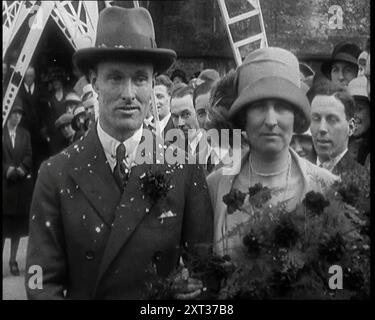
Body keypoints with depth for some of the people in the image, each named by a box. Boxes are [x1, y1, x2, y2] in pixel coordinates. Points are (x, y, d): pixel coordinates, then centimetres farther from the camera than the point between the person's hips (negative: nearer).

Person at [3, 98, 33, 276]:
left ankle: (13, 260, 15)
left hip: (21, 184, 3)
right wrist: (7, 170, -17)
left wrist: (21, 169, -12)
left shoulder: (25, 134, 11)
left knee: (18, 223, 6)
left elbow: (29, 156, 4)